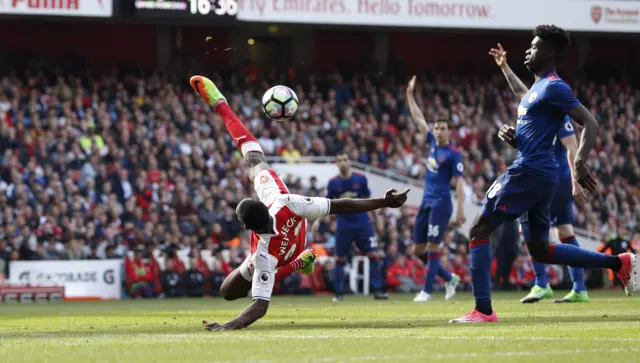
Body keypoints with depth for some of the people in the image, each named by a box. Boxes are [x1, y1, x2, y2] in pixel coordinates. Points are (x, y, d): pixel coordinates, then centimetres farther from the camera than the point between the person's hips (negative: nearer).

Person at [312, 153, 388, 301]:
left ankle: (377, 290, -1)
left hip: (363, 223, 0)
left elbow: (368, 199, 8)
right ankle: (339, 293, 11)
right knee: (339, 259, 2)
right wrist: (318, 220, -4)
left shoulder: (360, 179, -2)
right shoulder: (333, 183, -2)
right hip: (344, 226, 0)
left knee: (374, 255, -7)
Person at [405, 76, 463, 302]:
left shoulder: (453, 154, -7)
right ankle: (449, 279, 20)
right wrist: (410, 95, 18)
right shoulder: (432, 143, 11)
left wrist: (460, 209, -15)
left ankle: (427, 291, -8)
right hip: (426, 202, 8)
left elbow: (459, 183, -9)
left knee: (432, 247, -11)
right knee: (418, 250, 7)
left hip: (441, 203, -8)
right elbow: (418, 119, 19)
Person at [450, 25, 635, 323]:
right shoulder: (538, 88, 20)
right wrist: (511, 137, 6)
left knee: (479, 230, -7)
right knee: (540, 250, 15)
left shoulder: (553, 87, -10)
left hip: (529, 172, -10)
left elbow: (590, 123, -19)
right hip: (538, 175, 10)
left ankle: (483, 310, -8)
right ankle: (618, 263, 15)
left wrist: (579, 162, -34)